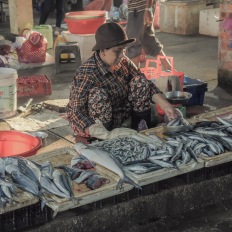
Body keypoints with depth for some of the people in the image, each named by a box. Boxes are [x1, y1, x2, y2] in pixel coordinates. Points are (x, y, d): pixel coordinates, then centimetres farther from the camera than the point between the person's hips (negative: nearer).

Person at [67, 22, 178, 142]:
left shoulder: (123, 62, -8)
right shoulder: (86, 73, -28)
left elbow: (146, 84, -1)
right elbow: (75, 112, -33)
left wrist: (165, 105, -17)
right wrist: (105, 135, -46)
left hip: (118, 117, 7)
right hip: (91, 122, -7)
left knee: (140, 82, -9)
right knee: (98, 94, -35)